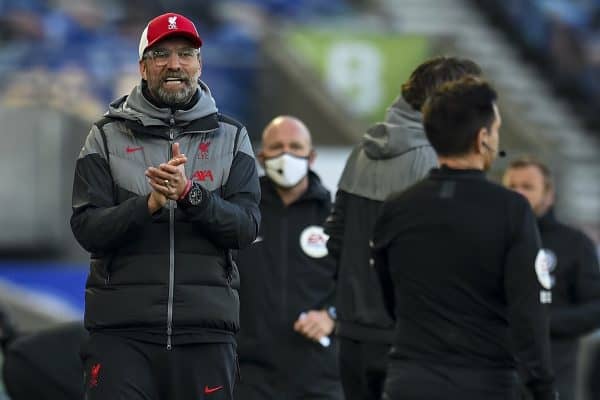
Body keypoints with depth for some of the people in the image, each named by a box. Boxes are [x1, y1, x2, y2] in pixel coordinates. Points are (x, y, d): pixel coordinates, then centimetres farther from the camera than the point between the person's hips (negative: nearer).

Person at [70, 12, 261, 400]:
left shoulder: (231, 136, 11)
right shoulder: (107, 136, 8)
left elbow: (246, 226, 0)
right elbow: (86, 227, -2)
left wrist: (189, 193, -17)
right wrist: (149, 204, -18)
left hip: (206, 328, 1)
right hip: (122, 329, -1)